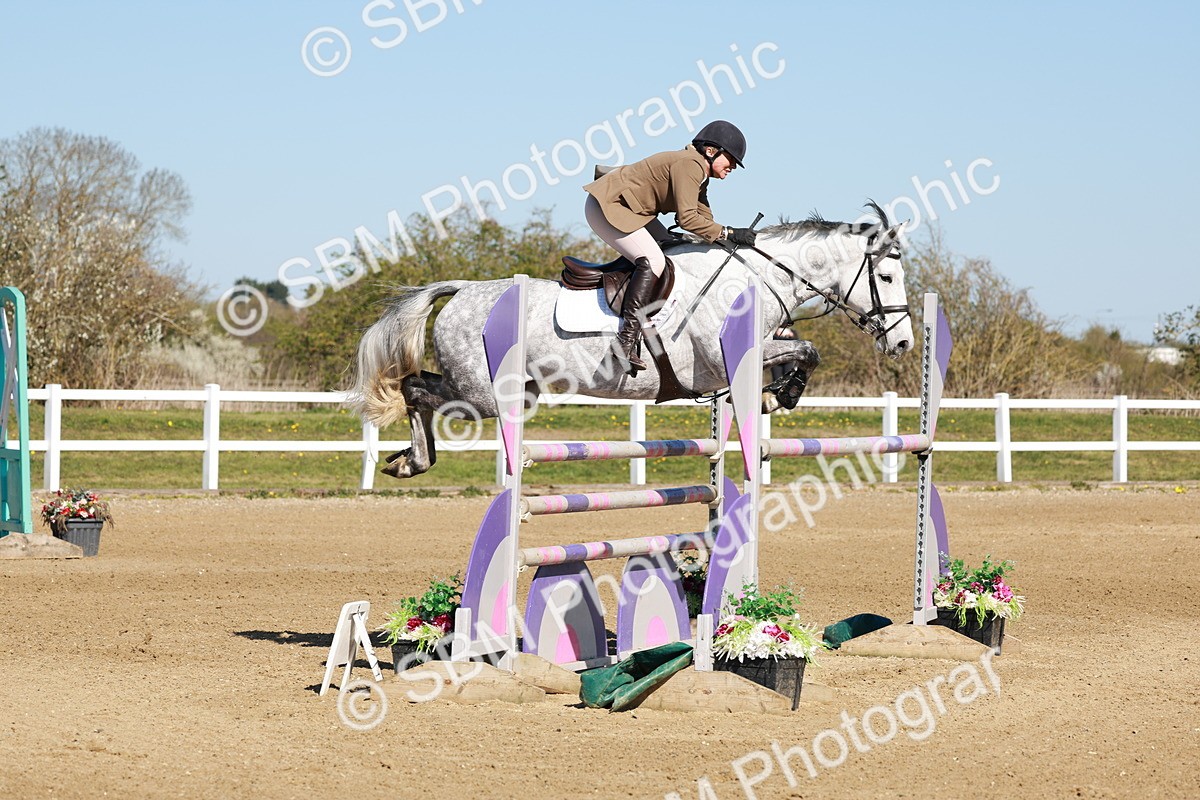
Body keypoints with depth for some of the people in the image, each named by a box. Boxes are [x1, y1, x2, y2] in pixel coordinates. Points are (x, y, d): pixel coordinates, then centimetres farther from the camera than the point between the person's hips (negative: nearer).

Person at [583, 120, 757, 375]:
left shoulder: (698, 172, 12)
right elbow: (687, 218, -28)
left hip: (632, 209, 11)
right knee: (652, 260, -23)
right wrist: (728, 233, -25)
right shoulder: (688, 165, -21)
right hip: (606, 206, -11)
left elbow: (704, 219, 12)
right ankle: (626, 341, -29)